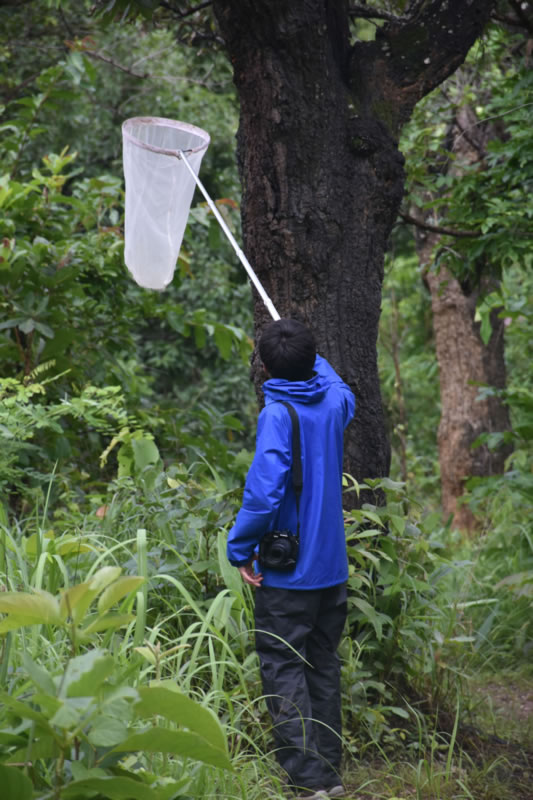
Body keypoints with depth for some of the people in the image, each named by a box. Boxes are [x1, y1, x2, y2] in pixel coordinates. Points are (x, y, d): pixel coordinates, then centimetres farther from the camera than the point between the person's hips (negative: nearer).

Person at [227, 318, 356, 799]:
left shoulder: (278, 415, -17)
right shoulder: (334, 404, 4)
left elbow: (264, 491, -26)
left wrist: (240, 548, -14)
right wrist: (310, 354, 45)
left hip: (288, 573, -7)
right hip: (332, 566, 7)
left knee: (284, 670, -1)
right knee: (324, 668, 15)